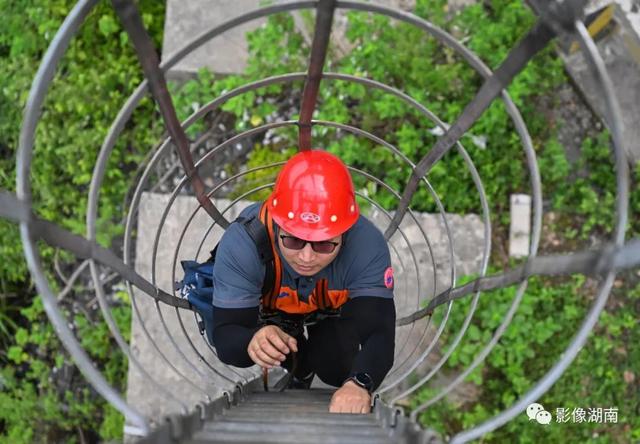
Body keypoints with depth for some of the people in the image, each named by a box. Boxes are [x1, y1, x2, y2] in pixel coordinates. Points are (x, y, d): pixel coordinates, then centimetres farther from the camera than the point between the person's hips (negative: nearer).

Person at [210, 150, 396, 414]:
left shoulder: (367, 246, -39)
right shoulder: (240, 244, -40)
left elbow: (380, 333, -43)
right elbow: (225, 337, -37)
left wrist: (360, 384, -65)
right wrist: (252, 341, -63)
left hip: (332, 313, -1)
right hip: (268, 314, 2)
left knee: (337, 370, -17)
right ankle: (299, 366, 15)